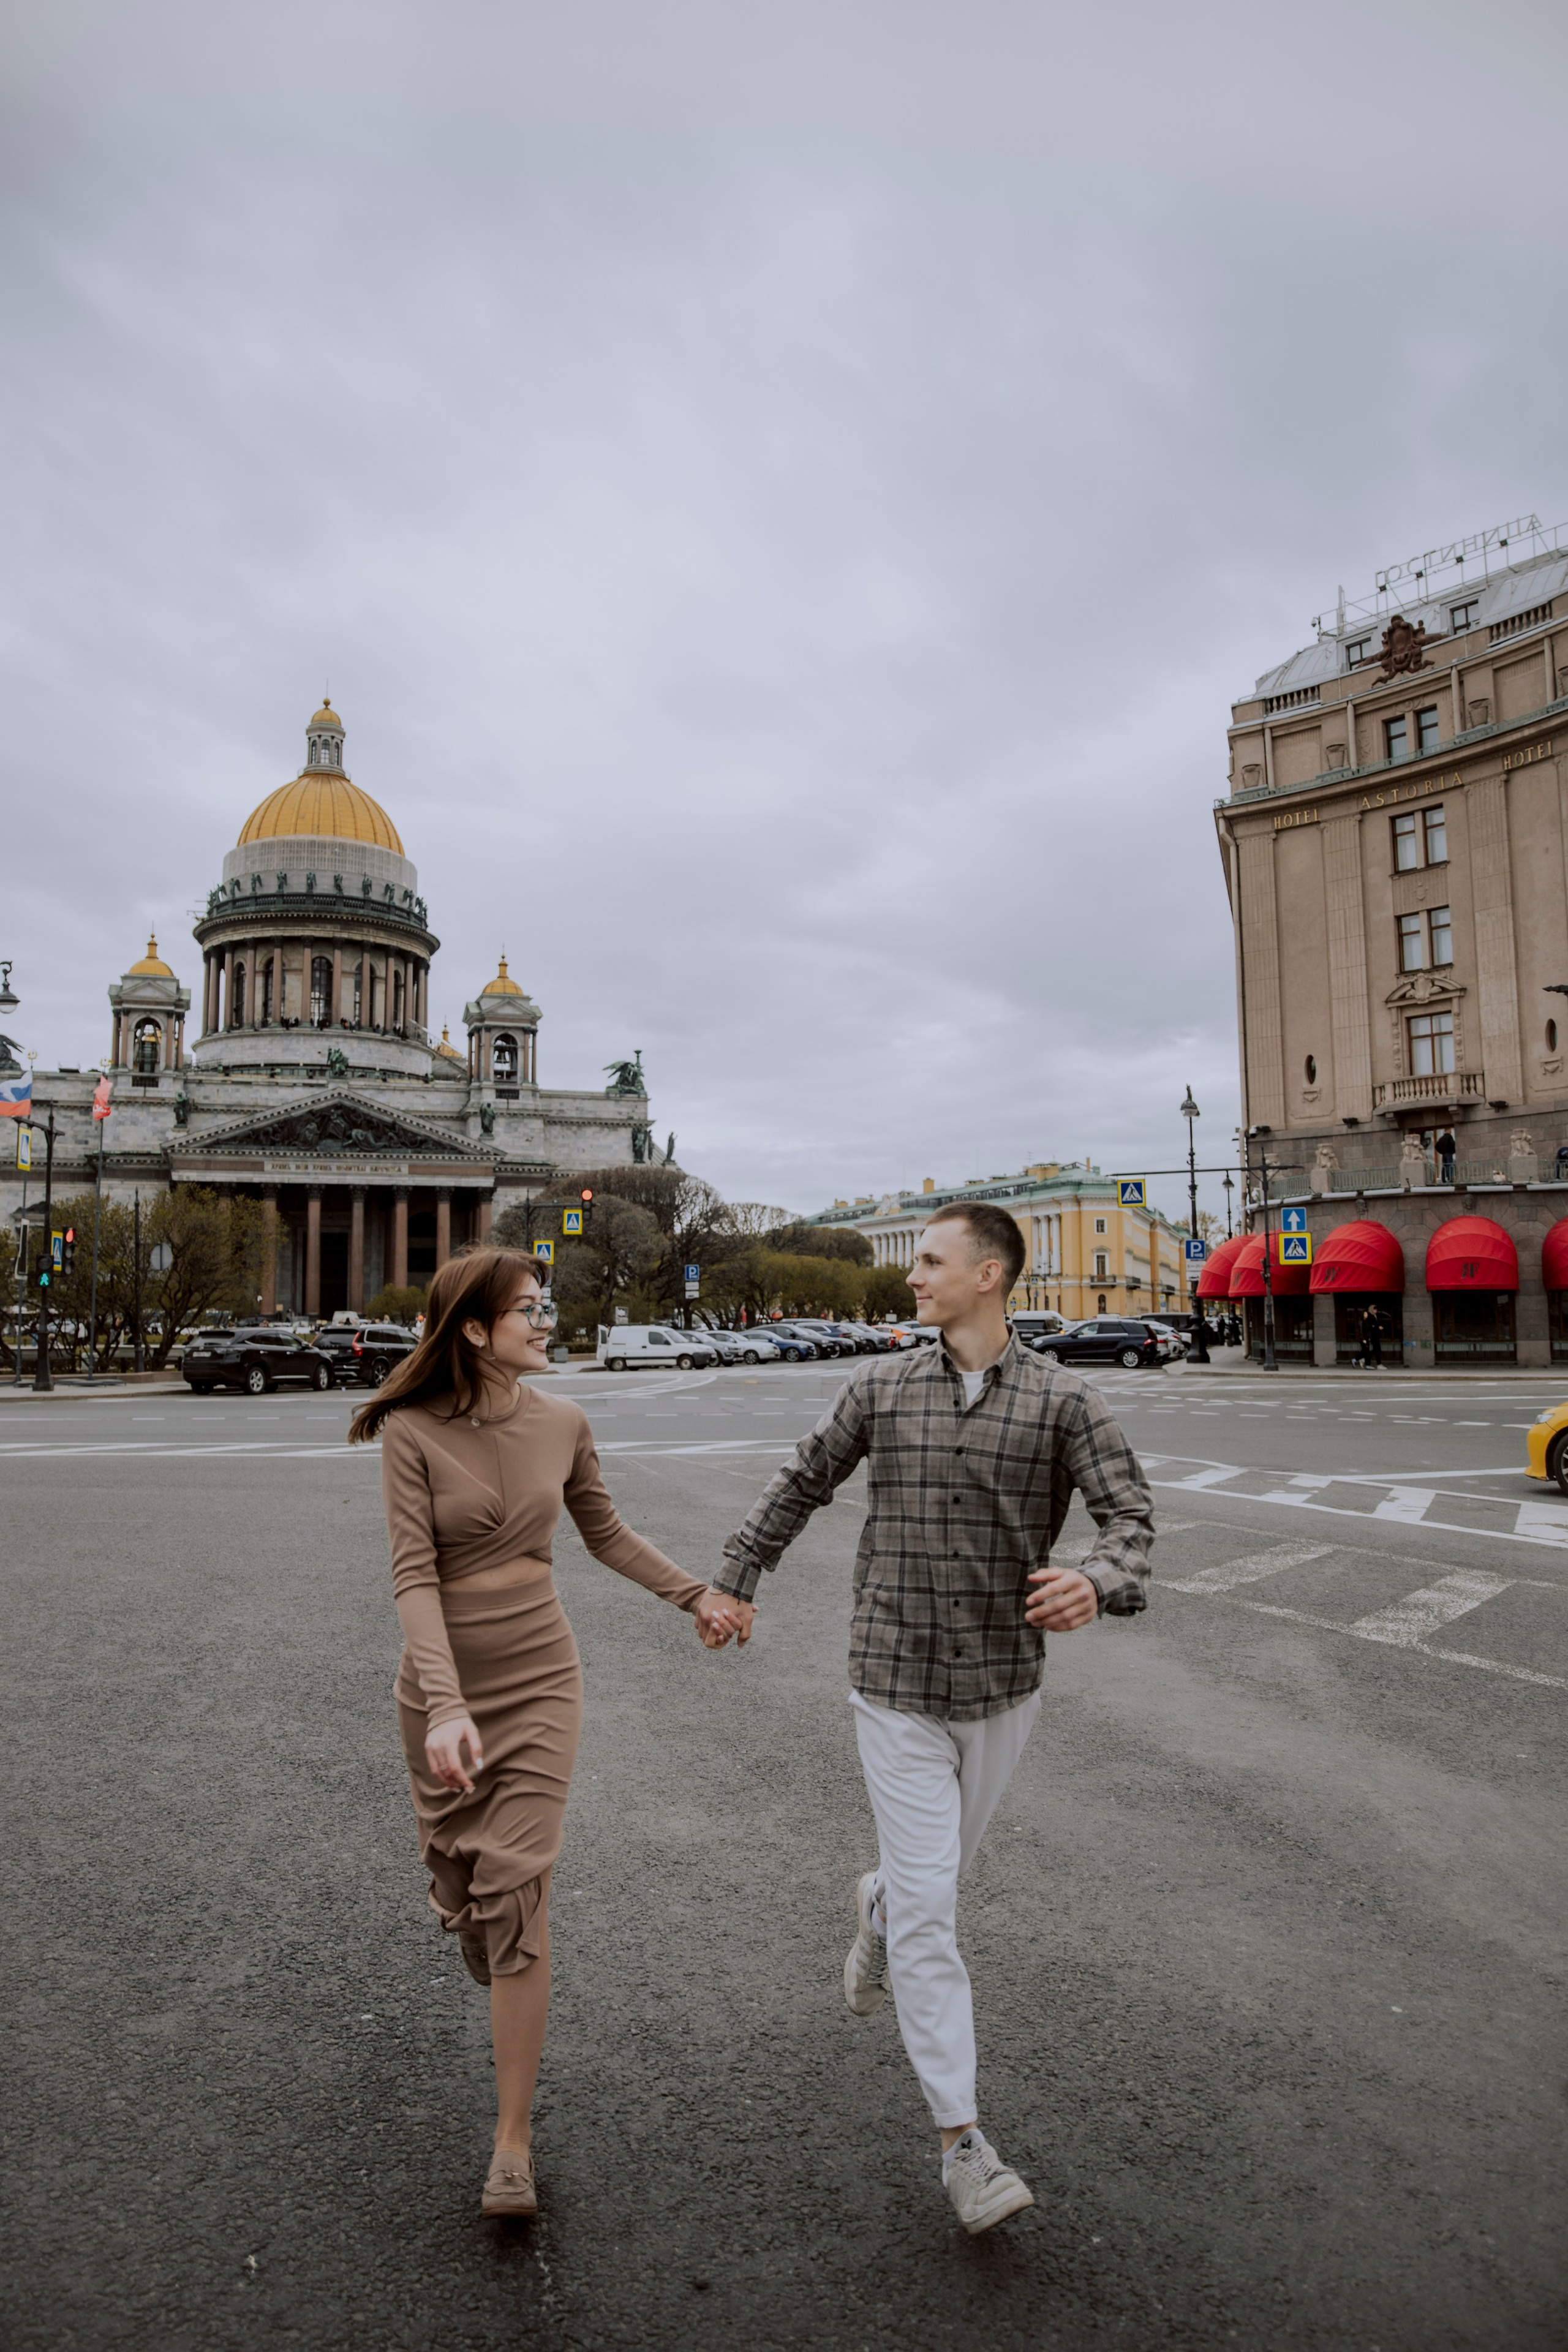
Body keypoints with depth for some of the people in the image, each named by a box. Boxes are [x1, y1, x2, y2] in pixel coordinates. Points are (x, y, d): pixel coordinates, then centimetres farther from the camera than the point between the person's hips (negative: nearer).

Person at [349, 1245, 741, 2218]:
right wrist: (446, 1706, -27)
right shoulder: (413, 1433, -14)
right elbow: (414, 1576, -17)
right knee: (458, 1872, 15)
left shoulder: (563, 1424, -5)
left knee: (519, 1898, -3)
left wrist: (697, 1594, 15)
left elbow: (605, 1533, 12)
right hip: (442, 1682, -1)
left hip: (540, 1680, 1)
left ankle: (514, 2146, 9)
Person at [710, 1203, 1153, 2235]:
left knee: (943, 1868, 22)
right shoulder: (883, 1386, -5)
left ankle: (879, 1907, 58)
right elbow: (802, 1484, 7)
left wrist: (1099, 1582, -37)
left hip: (1004, 1682, 1)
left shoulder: (1063, 1398, -9)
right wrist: (737, 1580, 11)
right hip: (897, 1686, -1)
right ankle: (963, 2139, 12)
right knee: (930, 1908, -2)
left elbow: (1131, 1512, -15)